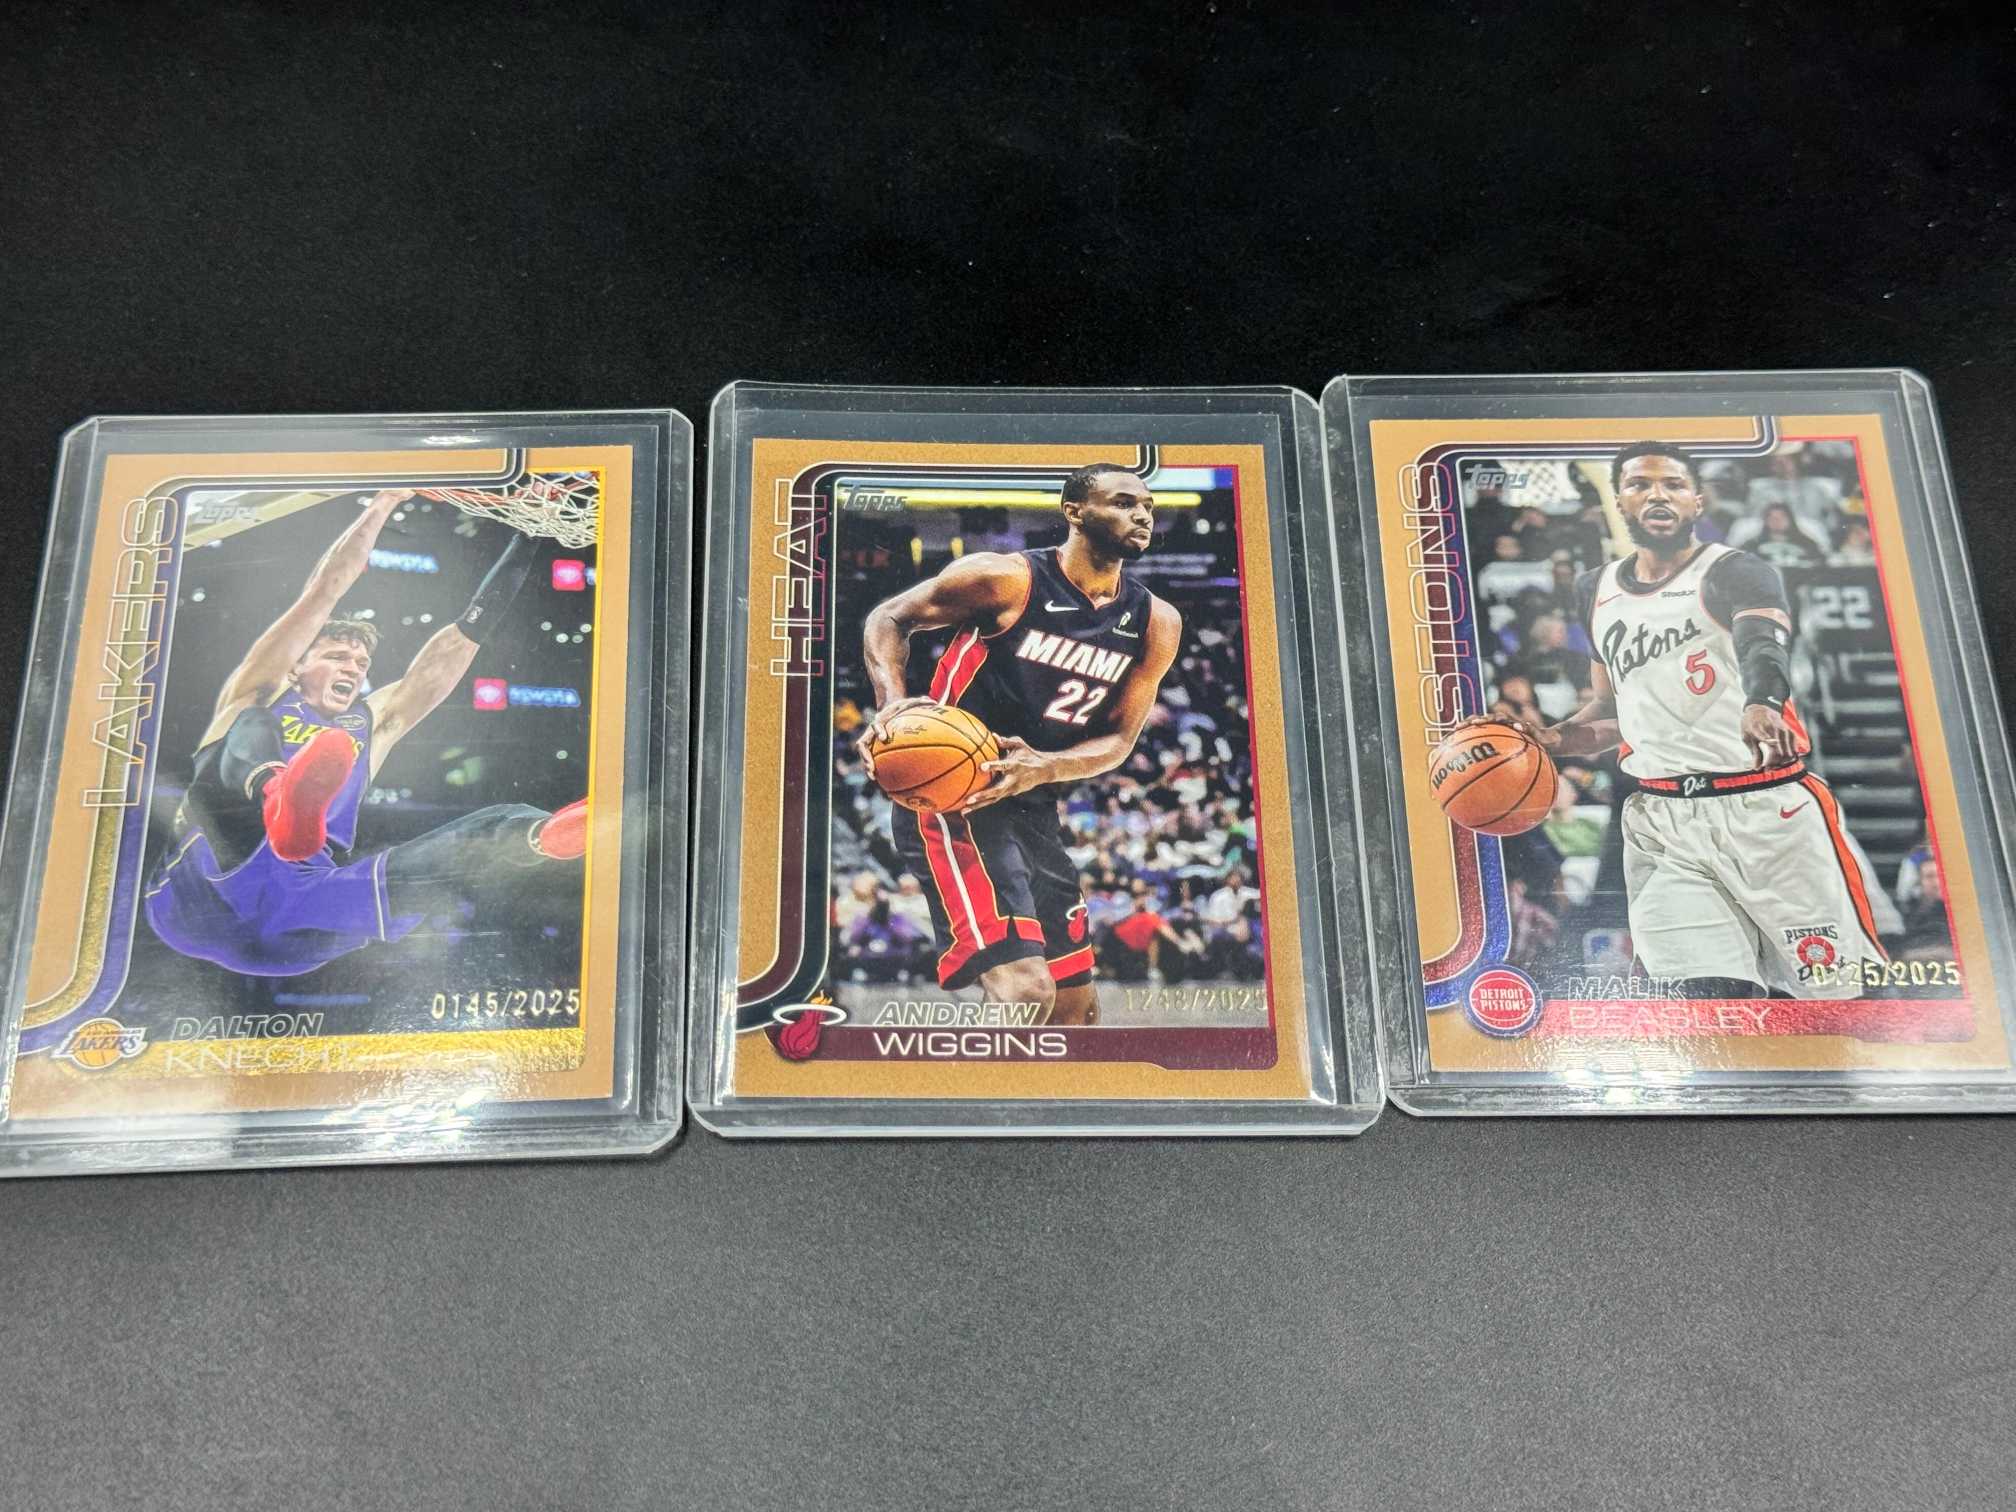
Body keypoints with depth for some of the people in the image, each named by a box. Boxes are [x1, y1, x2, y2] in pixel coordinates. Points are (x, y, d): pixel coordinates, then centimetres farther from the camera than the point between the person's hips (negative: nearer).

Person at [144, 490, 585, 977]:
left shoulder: (371, 725, 29)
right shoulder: (257, 696, 19)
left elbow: (456, 646, 23)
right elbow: (325, 591, 10)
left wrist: (521, 546, 19)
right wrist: (384, 502, 12)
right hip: (200, 897, -3)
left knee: (486, 834, -17)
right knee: (255, 730, -26)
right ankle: (282, 803, -61)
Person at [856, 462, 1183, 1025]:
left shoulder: (1156, 623, 3)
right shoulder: (1006, 577, -12)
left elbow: (1118, 739, 2)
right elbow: (888, 618, -1)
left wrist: (1042, 768, -18)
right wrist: (892, 701, -21)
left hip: (1035, 808, 8)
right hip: (952, 796, -7)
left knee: (1076, 1004, 16)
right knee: (1026, 992, -21)